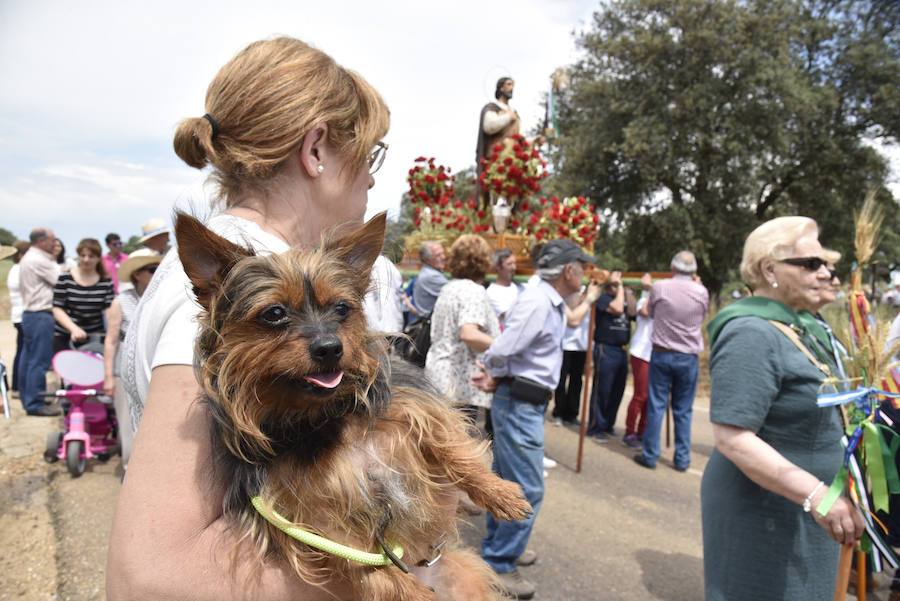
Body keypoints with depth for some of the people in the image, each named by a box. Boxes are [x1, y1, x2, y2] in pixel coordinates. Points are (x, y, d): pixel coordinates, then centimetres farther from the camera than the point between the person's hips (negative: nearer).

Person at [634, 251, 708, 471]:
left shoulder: (659, 287, -8)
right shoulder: (701, 292, -5)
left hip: (661, 354, -1)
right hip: (689, 358, 1)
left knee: (656, 406, 5)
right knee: (683, 410, 10)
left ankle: (650, 455, 11)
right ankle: (682, 459, 17)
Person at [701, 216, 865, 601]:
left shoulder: (798, 326, 7)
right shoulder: (752, 334, -23)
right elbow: (731, 438, -29)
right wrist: (815, 493, -33)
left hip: (798, 511, 9)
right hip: (763, 514, -9)